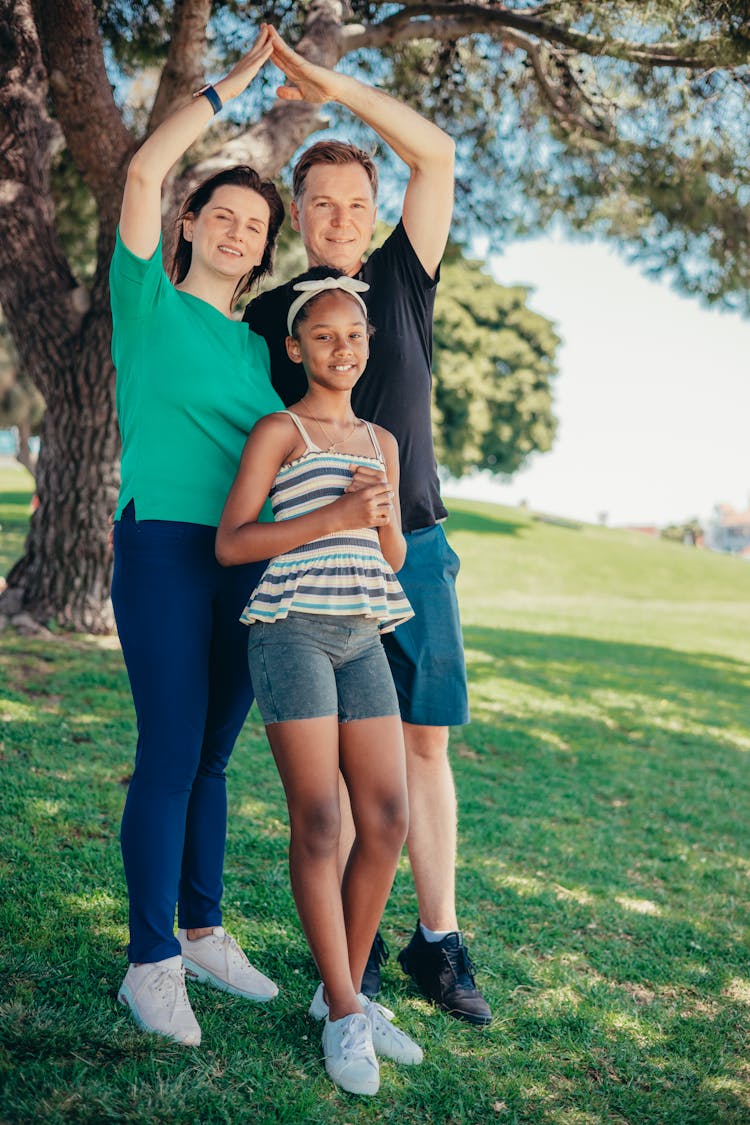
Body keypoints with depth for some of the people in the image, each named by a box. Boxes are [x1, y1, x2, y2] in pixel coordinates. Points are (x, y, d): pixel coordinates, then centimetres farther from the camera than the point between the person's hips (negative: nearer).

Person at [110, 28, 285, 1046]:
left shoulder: (257, 343, 17)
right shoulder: (152, 303, 3)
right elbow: (144, 171, -7)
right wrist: (233, 84, 0)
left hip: (250, 561, 5)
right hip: (164, 545, -5)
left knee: (212, 754, 10)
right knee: (171, 753, -6)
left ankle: (202, 932, 22)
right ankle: (151, 962, 5)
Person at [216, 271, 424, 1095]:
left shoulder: (382, 443, 18)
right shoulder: (279, 432, 1)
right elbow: (230, 543, -7)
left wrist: (382, 514, -2)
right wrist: (333, 515, -15)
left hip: (362, 638, 6)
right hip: (293, 631, -6)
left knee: (388, 819, 2)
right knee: (317, 821, -4)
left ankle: (348, 992, 19)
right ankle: (343, 1014, 7)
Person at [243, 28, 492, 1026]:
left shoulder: (402, 280, 10)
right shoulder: (268, 316, 9)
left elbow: (437, 154, 3)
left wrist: (334, 86, -2)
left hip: (412, 548, 1)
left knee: (424, 741, 3)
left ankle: (439, 942, 11)